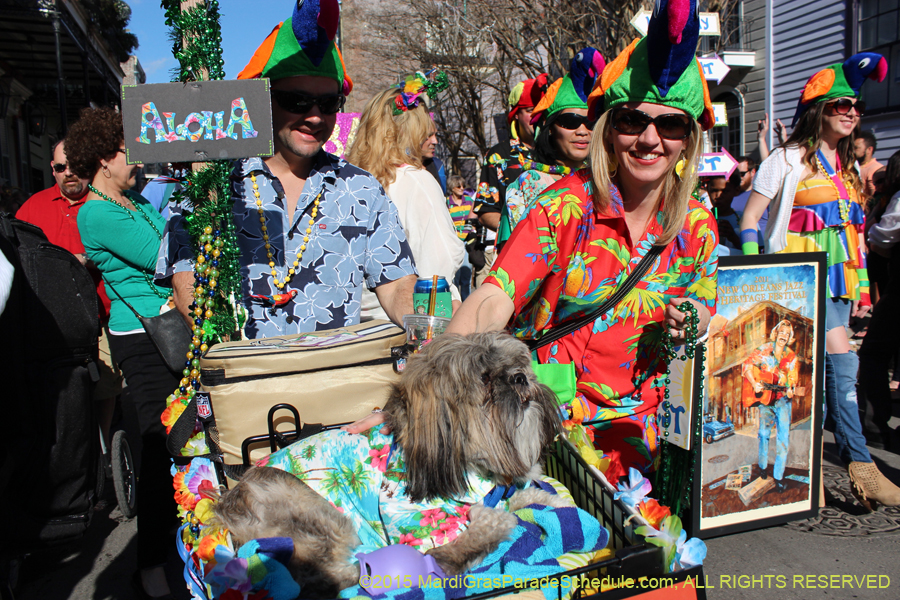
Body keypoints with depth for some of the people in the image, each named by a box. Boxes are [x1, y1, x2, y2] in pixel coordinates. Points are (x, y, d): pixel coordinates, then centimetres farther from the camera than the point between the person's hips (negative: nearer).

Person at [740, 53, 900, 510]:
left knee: (819, 373, 6)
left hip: (837, 279, 7)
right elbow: (749, 219, -7)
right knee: (842, 360, -16)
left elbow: (853, 229, 23)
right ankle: (860, 466, -7)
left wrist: (862, 284, 17)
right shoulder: (790, 159, -3)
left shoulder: (846, 166, 18)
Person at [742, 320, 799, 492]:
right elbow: (747, 366, -4)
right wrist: (754, 384, -17)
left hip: (782, 399, 1)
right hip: (763, 397, -1)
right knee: (764, 432, 6)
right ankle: (762, 466, 29)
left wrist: (790, 390, -15)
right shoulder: (764, 350, 1)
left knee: (784, 435, -8)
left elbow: (793, 379, 7)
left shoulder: (791, 357, 7)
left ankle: (778, 476, -1)